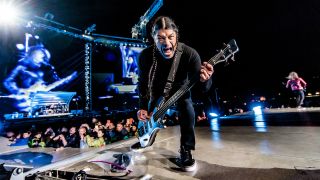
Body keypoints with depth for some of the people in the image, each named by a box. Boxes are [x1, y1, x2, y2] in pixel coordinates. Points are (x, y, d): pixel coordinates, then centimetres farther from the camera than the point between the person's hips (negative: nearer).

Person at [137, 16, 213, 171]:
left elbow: (203, 88, -33)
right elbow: (142, 82, -12)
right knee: (148, 116, 7)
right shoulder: (145, 56, -28)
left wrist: (205, 80, -58)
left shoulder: (189, 54, -33)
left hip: (180, 88, -1)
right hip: (158, 90, 2)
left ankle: (185, 152, -3)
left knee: (188, 114, -24)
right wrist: (143, 107, -18)